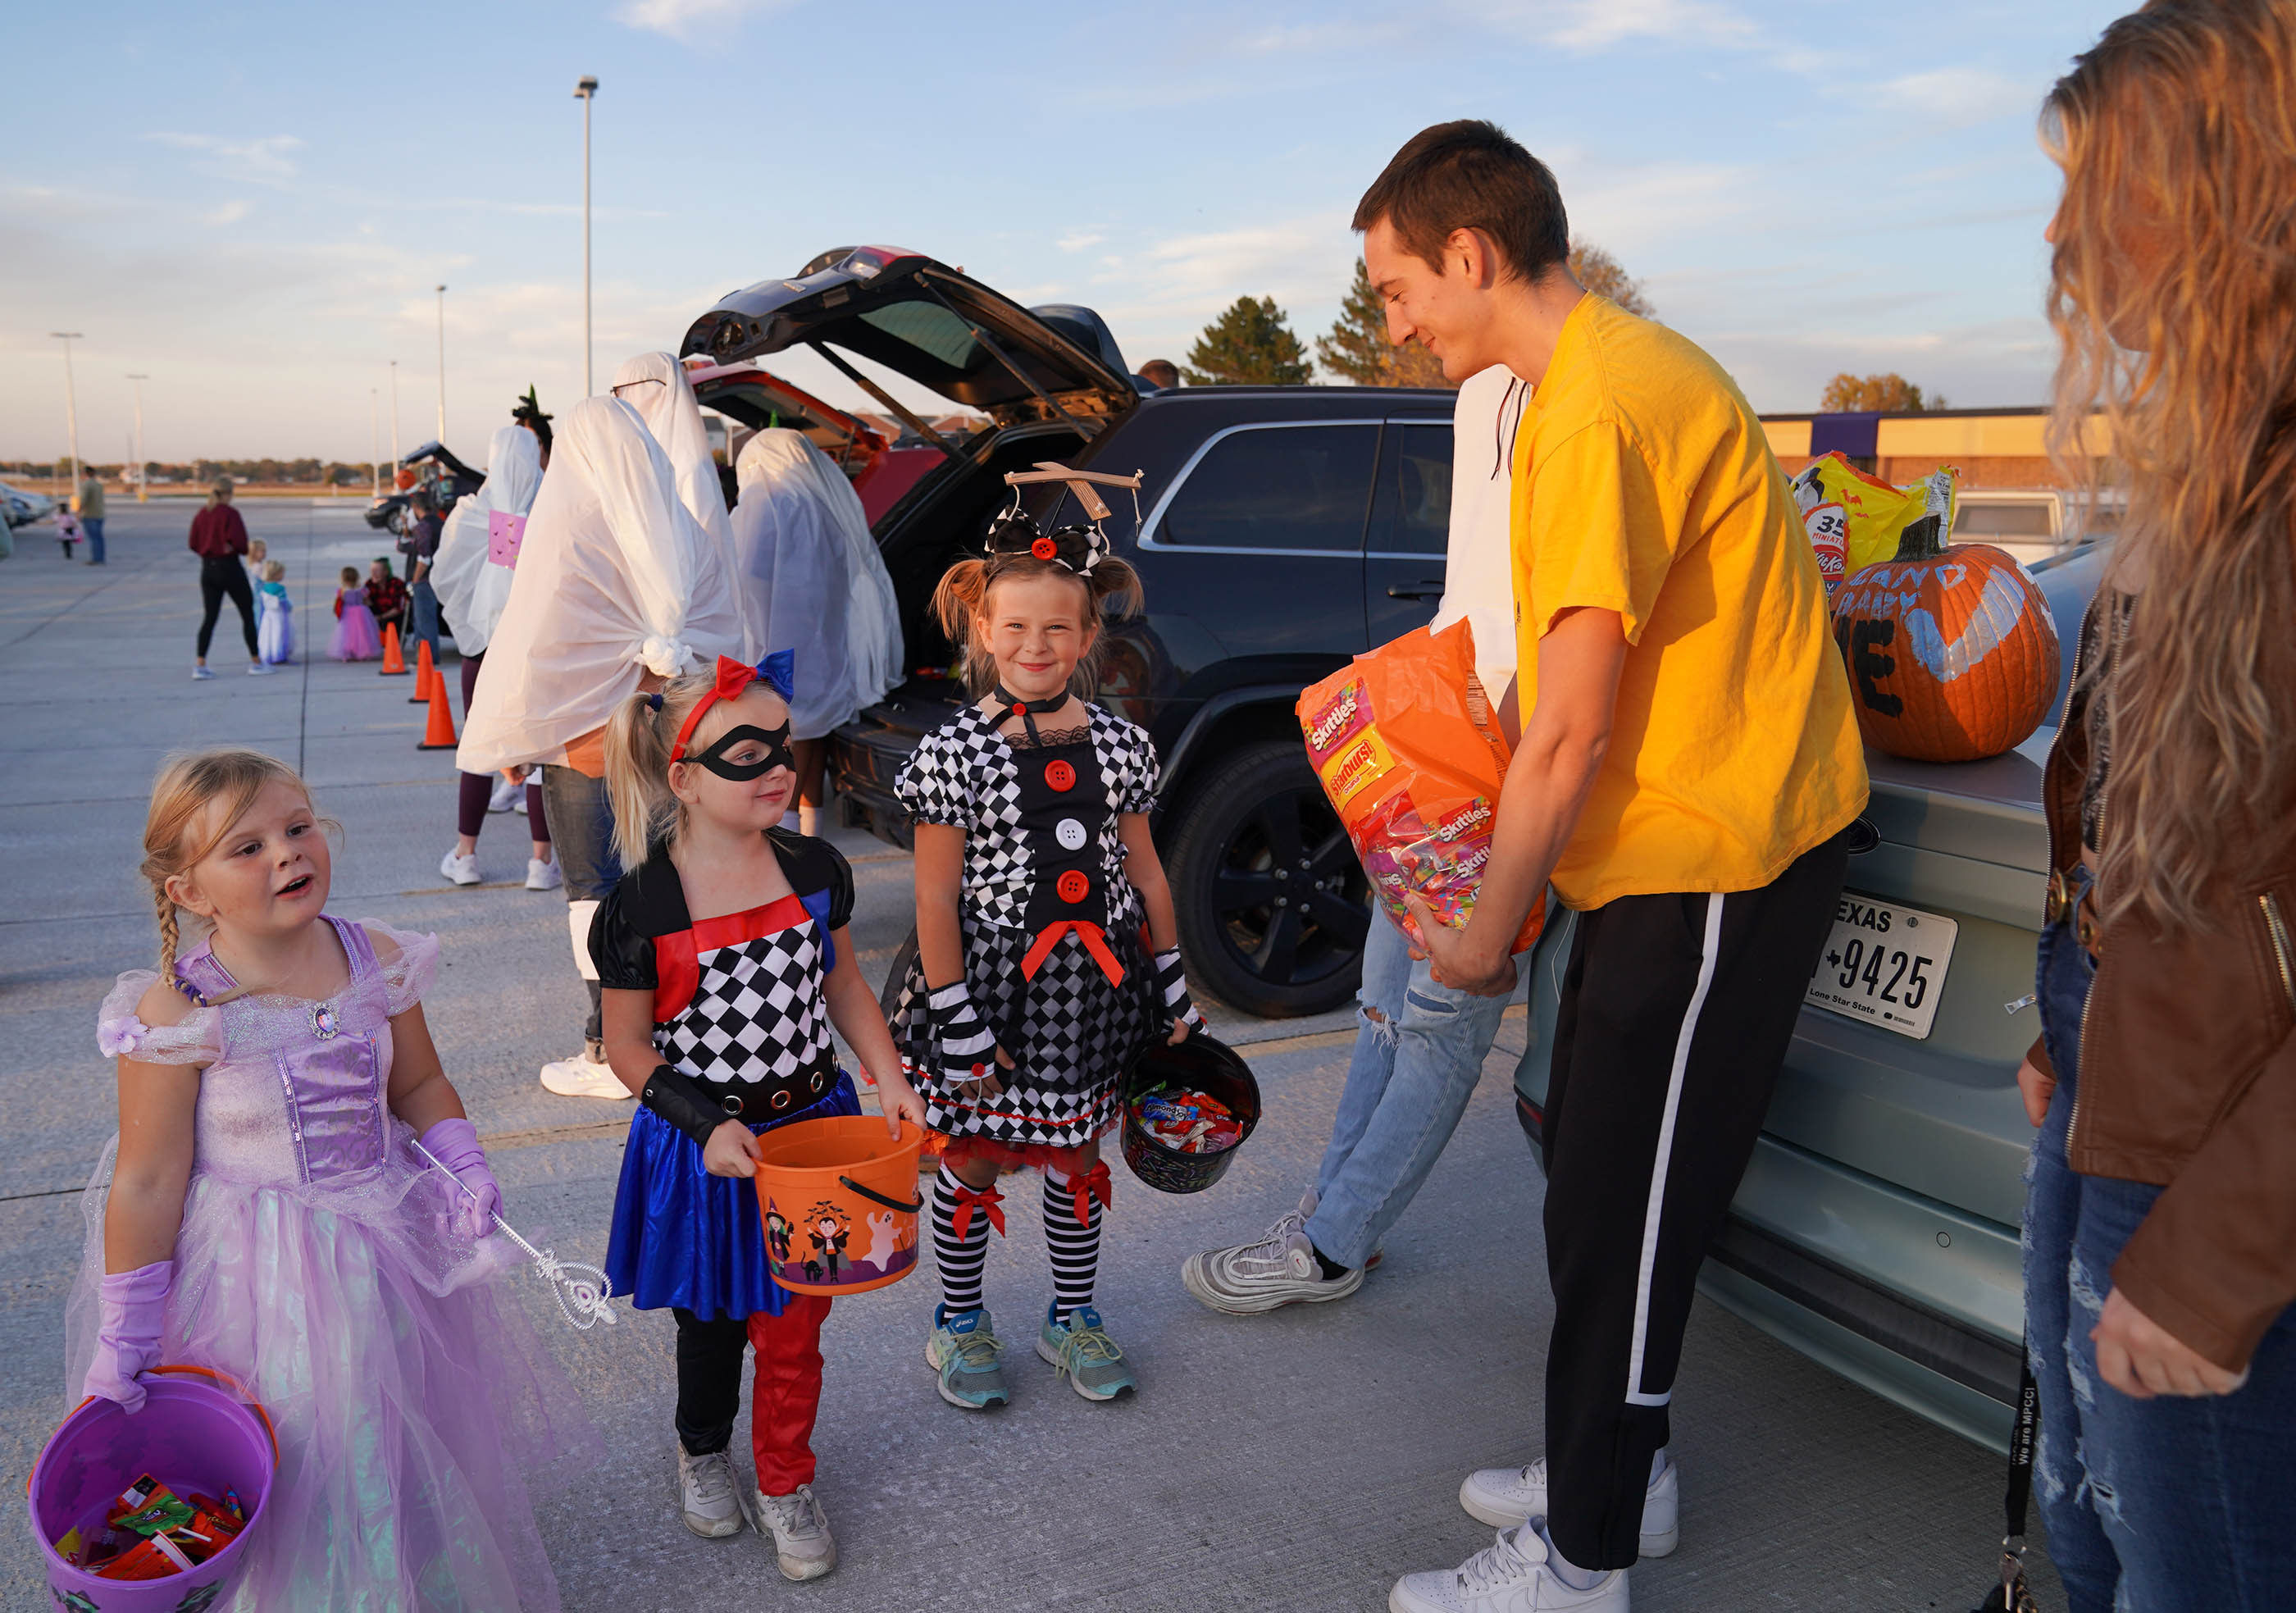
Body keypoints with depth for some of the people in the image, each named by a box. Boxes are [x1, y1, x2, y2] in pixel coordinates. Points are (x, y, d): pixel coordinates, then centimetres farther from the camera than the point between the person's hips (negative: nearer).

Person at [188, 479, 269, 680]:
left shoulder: (200, 514, 5)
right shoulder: (230, 514, -13)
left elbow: (194, 544, 7)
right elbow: (240, 543, -19)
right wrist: (244, 549, 1)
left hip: (207, 569, 6)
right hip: (230, 567, -6)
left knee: (209, 617, 7)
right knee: (248, 614, 7)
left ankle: (199, 664, -1)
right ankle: (256, 662, 12)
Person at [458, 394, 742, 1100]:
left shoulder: (565, 526, -11)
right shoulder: (684, 528, 4)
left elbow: (539, 645, -12)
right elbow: (723, 635, 8)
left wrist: (517, 742, -4)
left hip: (586, 733, -5)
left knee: (596, 888, 3)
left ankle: (612, 1050, 8)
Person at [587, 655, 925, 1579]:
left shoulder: (813, 870, -6)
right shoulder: (644, 905, -18)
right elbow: (628, 1046, -10)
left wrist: (890, 1080, -4)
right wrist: (707, 1126, -20)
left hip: (809, 1123, 3)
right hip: (703, 1146, -2)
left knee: (793, 1322, 14)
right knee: (711, 1318, 19)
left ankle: (785, 1482, 38)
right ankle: (701, 1452, 50)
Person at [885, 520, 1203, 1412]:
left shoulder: (1120, 746, 1)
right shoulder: (954, 752, -11)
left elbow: (1145, 873, 9)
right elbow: (935, 900, -11)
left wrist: (1171, 987, 11)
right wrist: (956, 1020, -13)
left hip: (1090, 988, 3)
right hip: (990, 982, -3)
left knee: (1076, 1159, 16)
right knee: (973, 1162, 11)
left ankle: (1072, 1319, 36)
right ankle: (959, 1323, 32)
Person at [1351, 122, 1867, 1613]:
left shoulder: (1598, 408, -21)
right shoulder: (1616, 367, 13)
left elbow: (1571, 733, -22)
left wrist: (1490, 933, -9)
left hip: (1718, 856, -10)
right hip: (1677, 839, 10)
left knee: (1620, 1210, 1)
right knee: (1591, 1165, 19)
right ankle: (1619, 1474, 37)